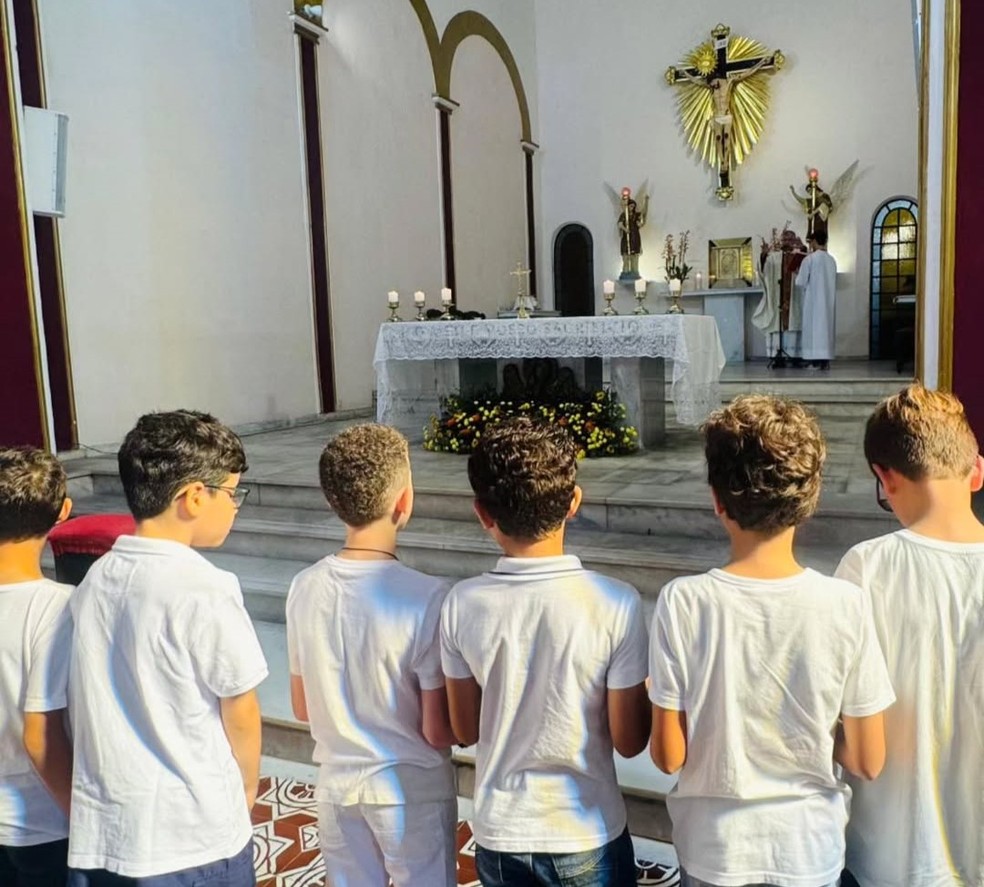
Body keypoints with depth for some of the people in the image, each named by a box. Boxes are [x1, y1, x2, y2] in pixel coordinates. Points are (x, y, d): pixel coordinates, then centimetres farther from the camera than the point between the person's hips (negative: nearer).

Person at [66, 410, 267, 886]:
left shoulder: (93, 580, -1)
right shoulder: (205, 592, -20)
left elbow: (82, 710, 7)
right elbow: (240, 714, -10)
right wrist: (248, 787, 8)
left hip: (97, 834, 6)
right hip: (194, 839, -5)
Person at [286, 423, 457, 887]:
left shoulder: (304, 587, -10)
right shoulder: (427, 596, -25)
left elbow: (303, 707, 2)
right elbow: (437, 731, -18)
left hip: (337, 785, 4)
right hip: (411, 791, -4)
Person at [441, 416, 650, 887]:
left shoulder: (461, 605, -14)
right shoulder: (615, 603, -21)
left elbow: (466, 730, -3)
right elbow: (629, 740, -12)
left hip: (499, 834, 2)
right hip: (587, 838, -1)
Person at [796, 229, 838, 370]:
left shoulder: (809, 259, -10)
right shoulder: (832, 260, 7)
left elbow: (800, 282, -7)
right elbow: (834, 283, 15)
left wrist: (797, 274, 14)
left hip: (813, 300, -5)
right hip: (828, 299, 5)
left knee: (814, 327, -2)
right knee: (827, 326, 8)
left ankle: (816, 360, -6)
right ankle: (826, 360, 6)